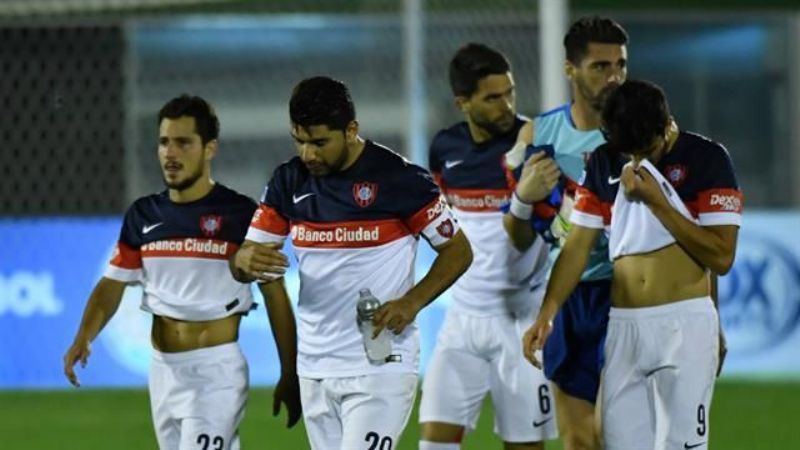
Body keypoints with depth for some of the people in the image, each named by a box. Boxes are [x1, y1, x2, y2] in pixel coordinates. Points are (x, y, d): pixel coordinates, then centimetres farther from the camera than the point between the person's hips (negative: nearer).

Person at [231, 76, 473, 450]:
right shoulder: (289, 181, 5)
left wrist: (411, 302, -18)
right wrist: (246, 260, -18)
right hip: (314, 371, 6)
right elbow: (247, 255, 7)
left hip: (379, 367, -6)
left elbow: (457, 251, -3)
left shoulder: (399, 179, -10)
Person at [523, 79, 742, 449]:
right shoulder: (604, 163, 8)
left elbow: (721, 257, -11)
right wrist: (547, 313, -6)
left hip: (685, 325, -5)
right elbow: (578, 246, 8)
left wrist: (656, 202, -15)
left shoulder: (707, 159, -5)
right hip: (623, 325, 5)